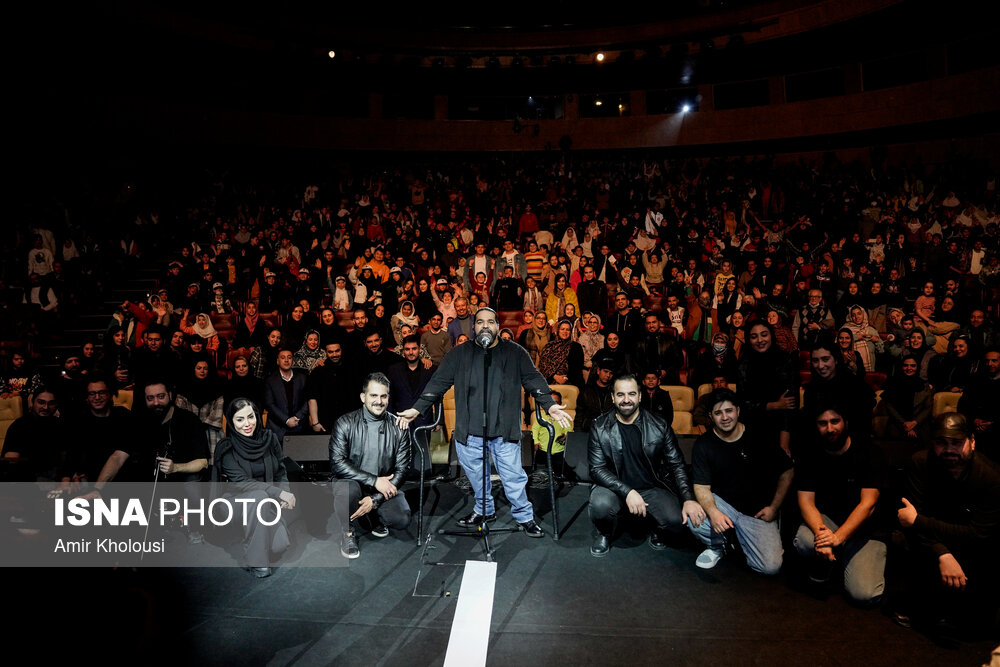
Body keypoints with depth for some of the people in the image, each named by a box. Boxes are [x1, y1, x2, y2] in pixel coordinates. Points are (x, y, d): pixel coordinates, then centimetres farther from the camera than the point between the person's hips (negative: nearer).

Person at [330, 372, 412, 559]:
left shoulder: (398, 428, -5)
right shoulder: (345, 424, -10)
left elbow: (401, 469, -6)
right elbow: (337, 463, -18)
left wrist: (375, 499, -17)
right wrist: (374, 480, -25)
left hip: (383, 488, 2)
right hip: (352, 482, -2)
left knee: (402, 519, -22)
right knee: (348, 487, -36)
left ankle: (375, 516, 16)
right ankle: (347, 533, -3)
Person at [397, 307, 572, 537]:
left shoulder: (515, 353, 6)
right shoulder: (459, 353, 8)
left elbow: (533, 380, 3)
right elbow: (438, 382, 7)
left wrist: (550, 405, -10)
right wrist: (416, 409, 1)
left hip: (504, 430, -1)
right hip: (470, 431, 2)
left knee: (513, 475, 1)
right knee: (475, 475, 13)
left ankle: (525, 517, 20)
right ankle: (484, 510, 35)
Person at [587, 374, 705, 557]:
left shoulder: (659, 427, -5)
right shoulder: (600, 427, -8)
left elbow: (676, 465, -2)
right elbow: (597, 469, -11)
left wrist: (688, 499, -17)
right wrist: (627, 492, -26)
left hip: (652, 487, 1)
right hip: (616, 487, -1)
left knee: (677, 520, -25)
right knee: (600, 506, -33)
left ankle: (657, 531, 14)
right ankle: (604, 534, 5)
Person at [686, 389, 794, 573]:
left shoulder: (760, 438, -7)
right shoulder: (704, 444, -7)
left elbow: (787, 471, 4)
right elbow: (702, 486, -10)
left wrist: (774, 507, -1)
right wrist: (713, 512, -30)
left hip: (757, 511, 0)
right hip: (722, 503, 0)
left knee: (771, 566, -17)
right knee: (694, 520, -31)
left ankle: (740, 537, 16)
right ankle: (717, 546, 4)